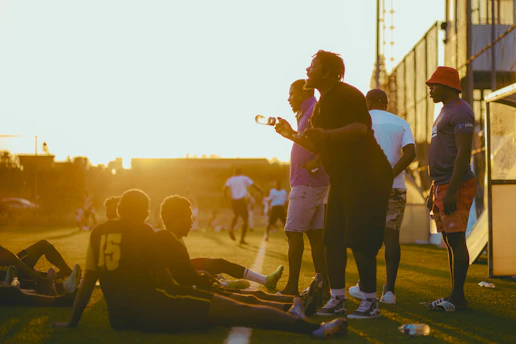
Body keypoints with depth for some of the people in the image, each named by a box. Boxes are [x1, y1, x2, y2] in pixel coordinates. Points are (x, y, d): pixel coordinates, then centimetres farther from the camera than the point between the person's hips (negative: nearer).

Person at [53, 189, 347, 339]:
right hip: (151, 311, -6)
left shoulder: (99, 232, 11)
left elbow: (89, 282, 11)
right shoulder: (144, 232, 0)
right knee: (234, 310, -7)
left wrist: (73, 322, 19)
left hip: (120, 318, 6)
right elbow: (166, 281, 2)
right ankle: (313, 328, -12)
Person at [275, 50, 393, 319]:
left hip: (366, 176, -10)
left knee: (359, 240, -11)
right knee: (333, 238, 5)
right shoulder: (322, 104, 18)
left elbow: (361, 127, -27)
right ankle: (337, 299, 10)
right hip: (342, 179, 10)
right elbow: (318, 146, 22)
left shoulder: (347, 95, -12)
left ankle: (370, 302, -5)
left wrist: (327, 134, -32)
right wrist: (291, 134, 12)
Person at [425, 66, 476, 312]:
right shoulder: (445, 112, 21)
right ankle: (455, 295, 13)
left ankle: (458, 297, -10)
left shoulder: (460, 112, -11)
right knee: (449, 241, 10)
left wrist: (451, 190, -24)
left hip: (456, 186, -10)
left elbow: (463, 154, -19)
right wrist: (436, 190, 23)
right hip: (442, 186, 10)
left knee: (456, 239, -10)